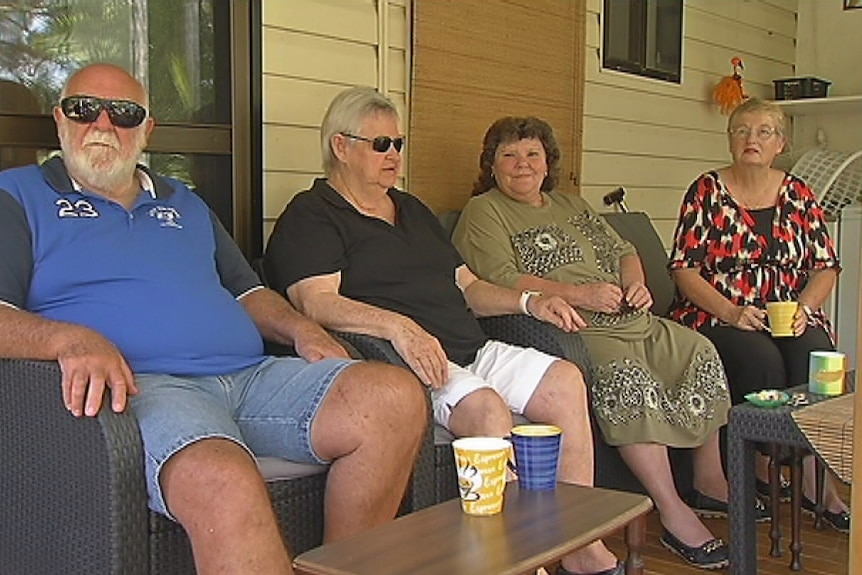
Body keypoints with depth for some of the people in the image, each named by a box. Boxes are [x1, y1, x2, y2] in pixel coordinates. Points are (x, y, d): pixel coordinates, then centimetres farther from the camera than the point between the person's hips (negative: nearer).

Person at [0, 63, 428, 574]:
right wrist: (69, 338, -21)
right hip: (144, 385, -6)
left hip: (250, 377, 6)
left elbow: (247, 291, 32)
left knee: (397, 399, -18)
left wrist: (299, 328, 10)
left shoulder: (186, 205, 31)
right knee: (225, 485, -40)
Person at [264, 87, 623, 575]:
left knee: (566, 381, -12)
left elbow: (467, 286, 28)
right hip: (403, 357, -8)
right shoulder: (311, 216, 2)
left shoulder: (413, 210, 28)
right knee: (488, 408, -33)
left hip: (472, 350, 8)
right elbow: (316, 302, -16)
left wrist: (528, 302, 10)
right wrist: (397, 325, -31)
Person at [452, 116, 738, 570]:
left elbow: (623, 251, 29)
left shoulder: (571, 204, 26)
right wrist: (578, 295, -19)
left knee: (701, 352, -1)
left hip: (630, 321, 9)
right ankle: (674, 515, -26)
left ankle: (709, 482, 11)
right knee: (628, 378, -32)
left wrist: (636, 284, 4)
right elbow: (500, 281, -15)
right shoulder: (483, 213, 1)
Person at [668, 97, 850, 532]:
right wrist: (731, 313, -16)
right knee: (763, 359, -32)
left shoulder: (797, 193, 13)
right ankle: (764, 468, -15)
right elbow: (684, 270, -4)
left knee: (815, 355, -28)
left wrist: (803, 308, -9)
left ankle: (815, 479, -21)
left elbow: (826, 267, 10)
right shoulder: (707, 191, 3)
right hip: (718, 317, -2)